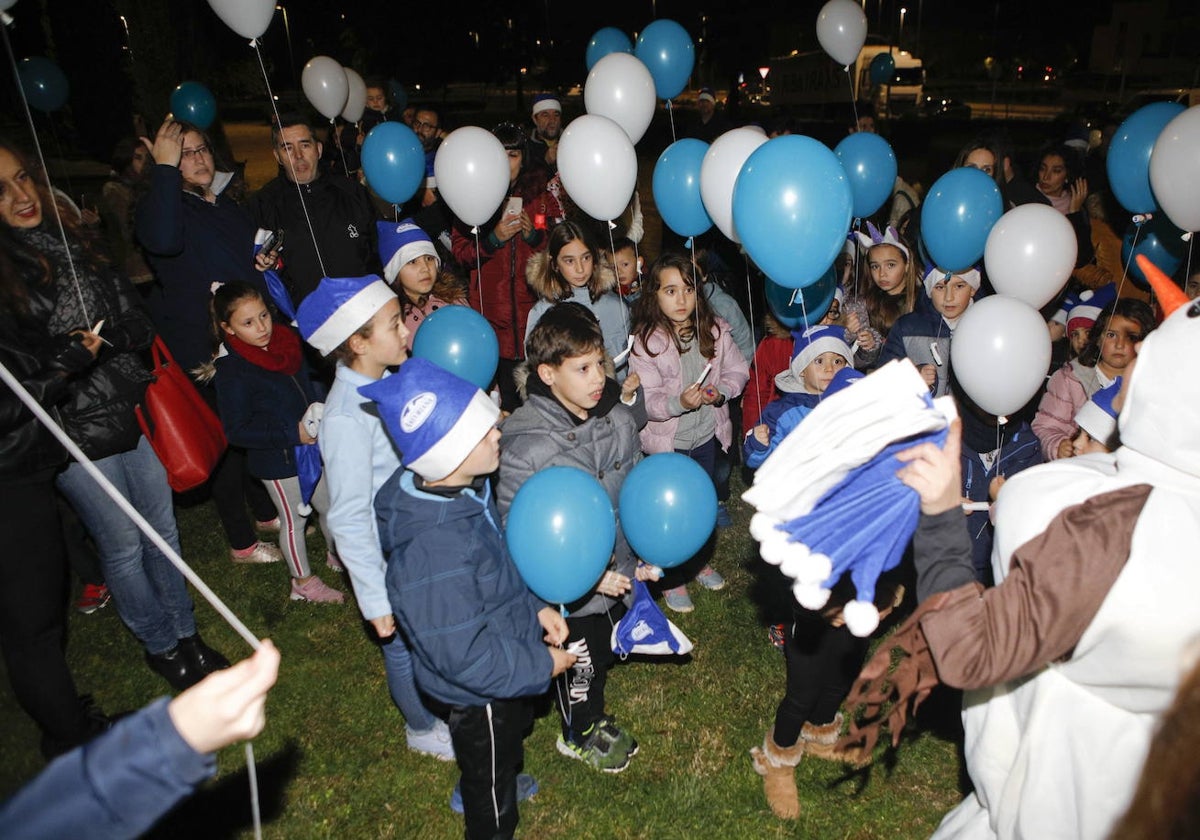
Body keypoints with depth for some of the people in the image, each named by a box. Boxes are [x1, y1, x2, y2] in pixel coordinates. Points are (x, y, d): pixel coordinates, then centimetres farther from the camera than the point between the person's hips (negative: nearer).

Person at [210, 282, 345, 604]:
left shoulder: (285, 343, -3)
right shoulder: (231, 371, -22)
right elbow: (237, 431, -22)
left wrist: (320, 417, -1)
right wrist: (292, 432, -26)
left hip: (311, 445, 6)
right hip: (277, 461, -6)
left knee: (329, 505, 21)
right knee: (293, 518, 11)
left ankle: (337, 555, 47)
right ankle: (303, 581, 32)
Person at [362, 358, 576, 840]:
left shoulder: (466, 491, -11)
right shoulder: (432, 551, -41)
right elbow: (464, 655, -33)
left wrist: (535, 607, -2)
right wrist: (542, 667, -22)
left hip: (505, 674, 9)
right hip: (481, 696, -9)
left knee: (509, 745, 37)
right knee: (493, 800, 20)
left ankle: (489, 789, 65)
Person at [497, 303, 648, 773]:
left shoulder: (617, 414, -10)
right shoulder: (524, 447, -29)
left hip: (620, 569, 6)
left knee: (608, 650, 27)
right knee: (582, 663, 19)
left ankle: (593, 720, 58)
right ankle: (580, 735, 51)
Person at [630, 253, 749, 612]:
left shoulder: (714, 330, -6)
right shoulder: (645, 341, -18)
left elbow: (737, 370, 2)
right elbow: (646, 400, -21)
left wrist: (721, 391, -18)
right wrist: (679, 402, -38)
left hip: (707, 434, 5)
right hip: (666, 441, -4)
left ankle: (700, 560, 48)